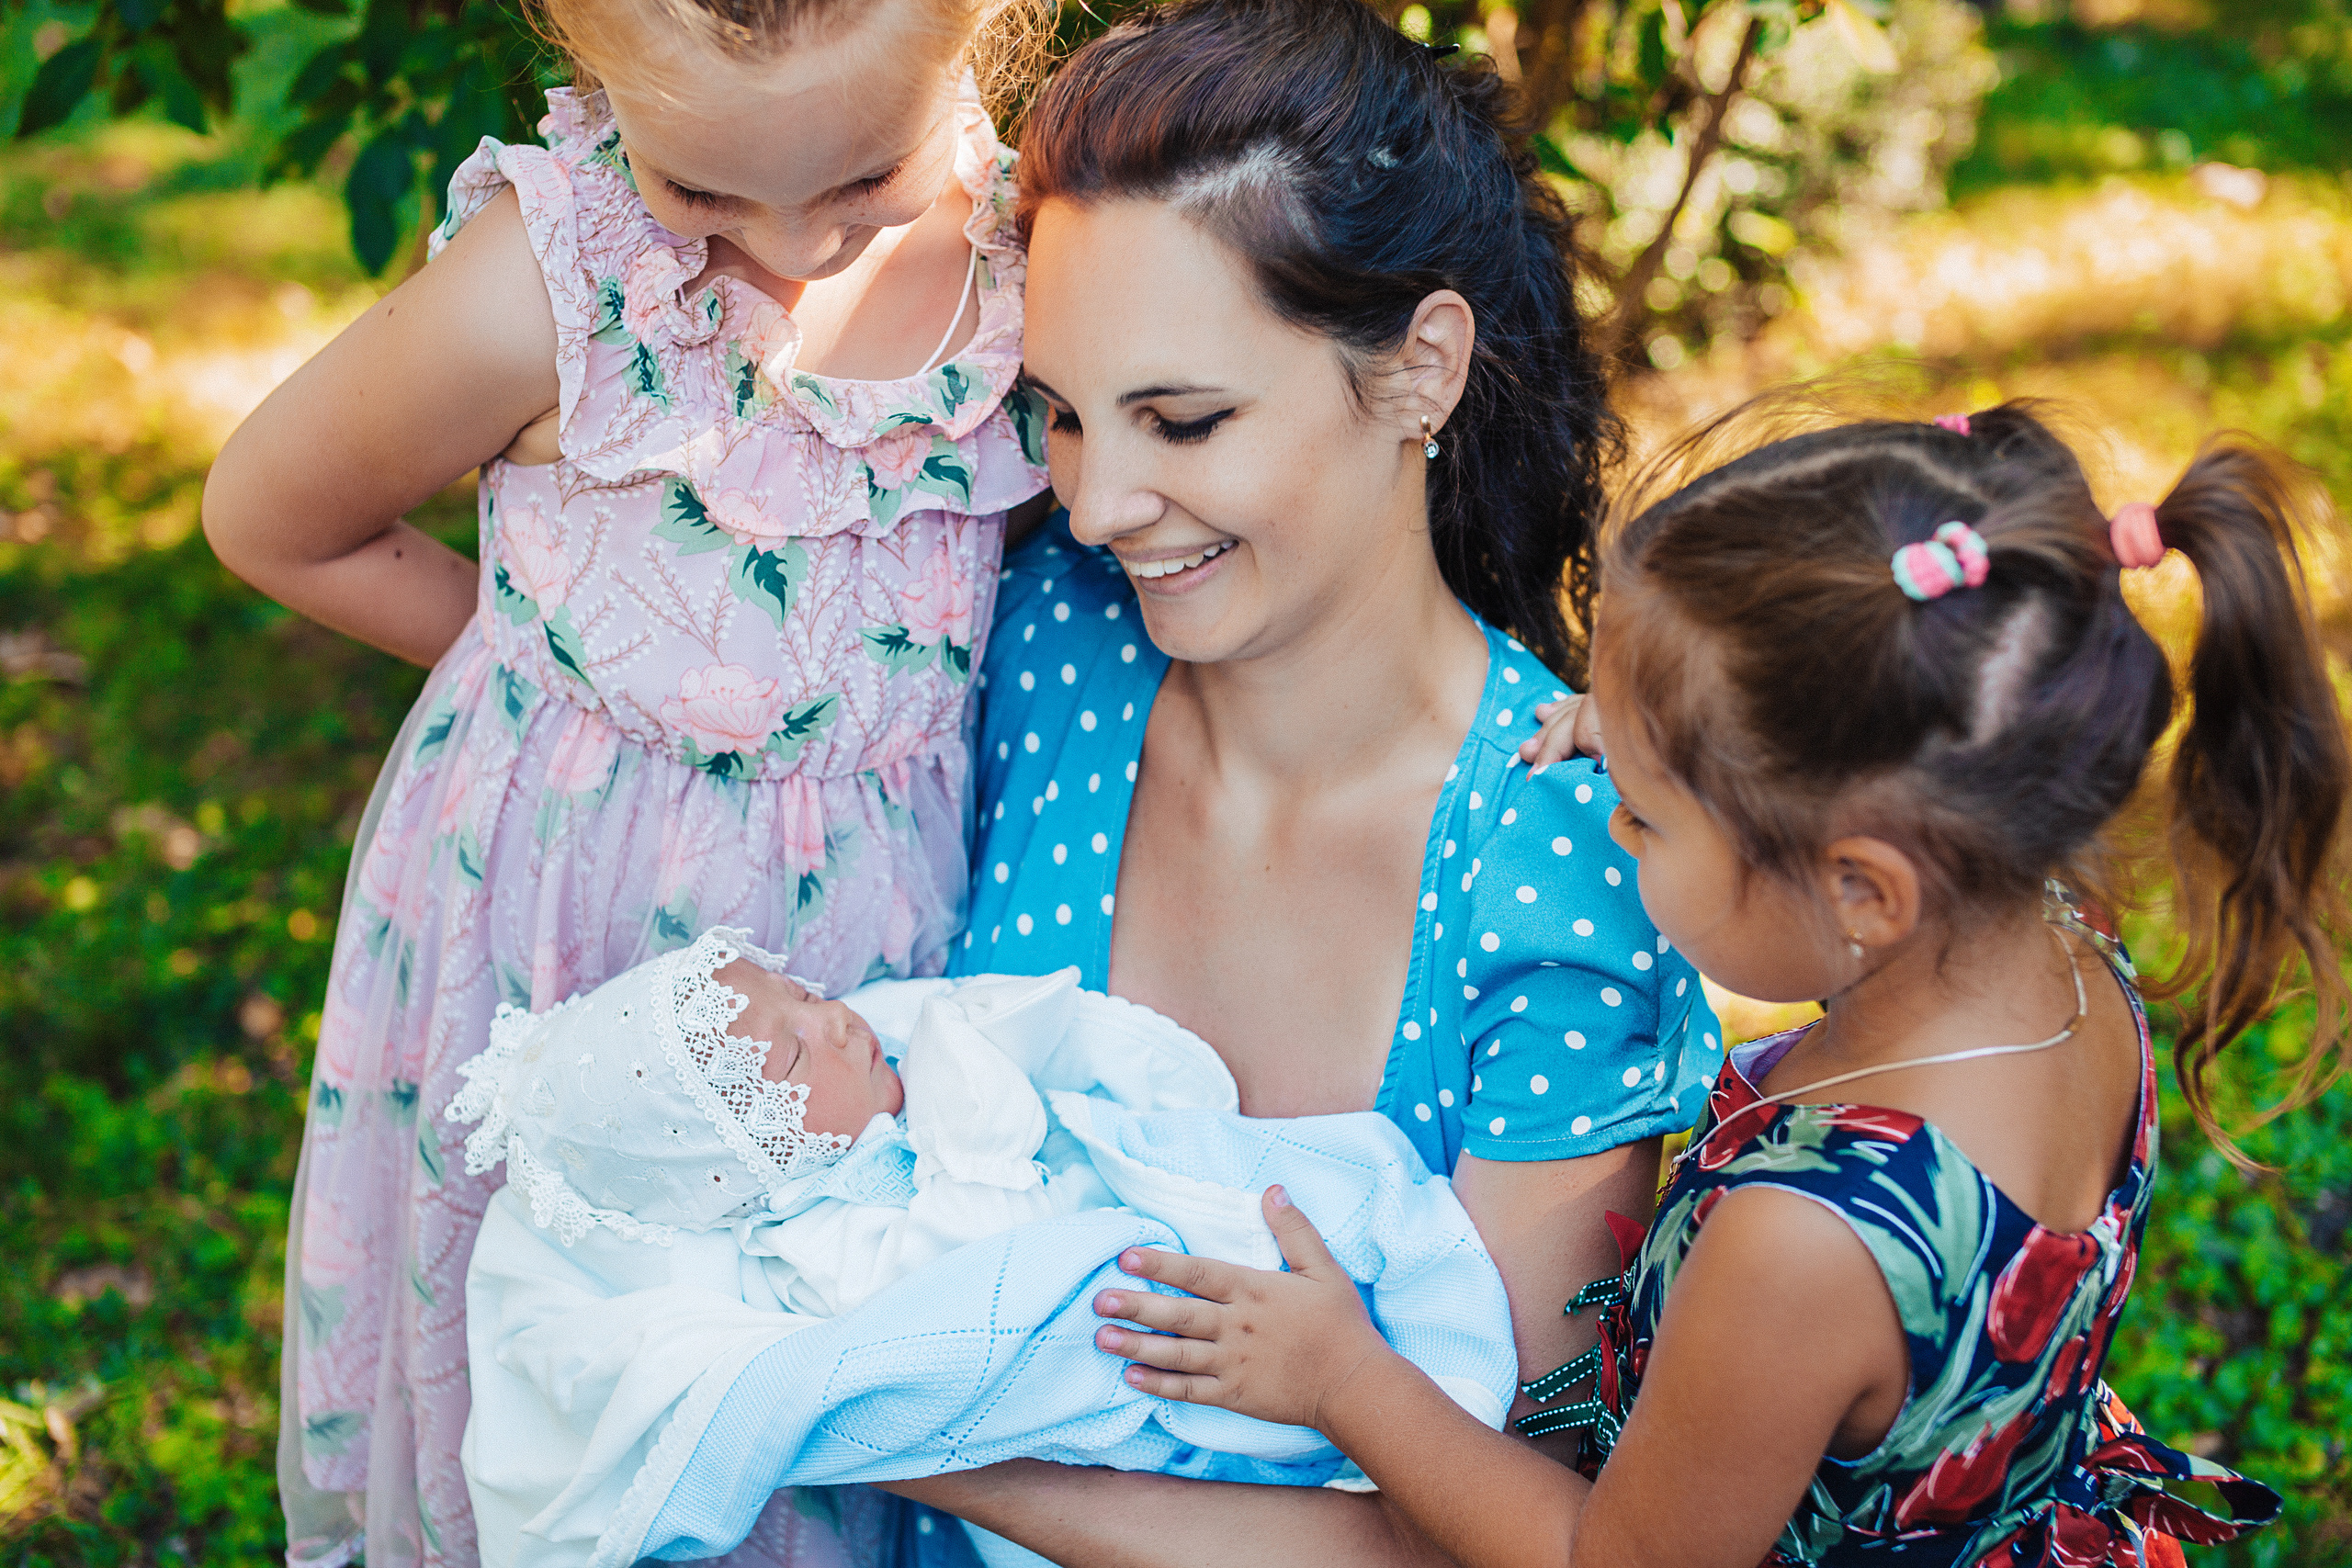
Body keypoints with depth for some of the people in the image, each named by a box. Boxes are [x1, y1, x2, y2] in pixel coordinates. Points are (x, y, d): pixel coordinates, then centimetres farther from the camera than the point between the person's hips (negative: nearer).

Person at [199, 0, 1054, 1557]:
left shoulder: (1033, 237, -12)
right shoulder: (543, 288, -23)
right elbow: (271, 518, -5)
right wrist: (593, 667, -1)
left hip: (880, 931, 3)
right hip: (563, 940, -3)